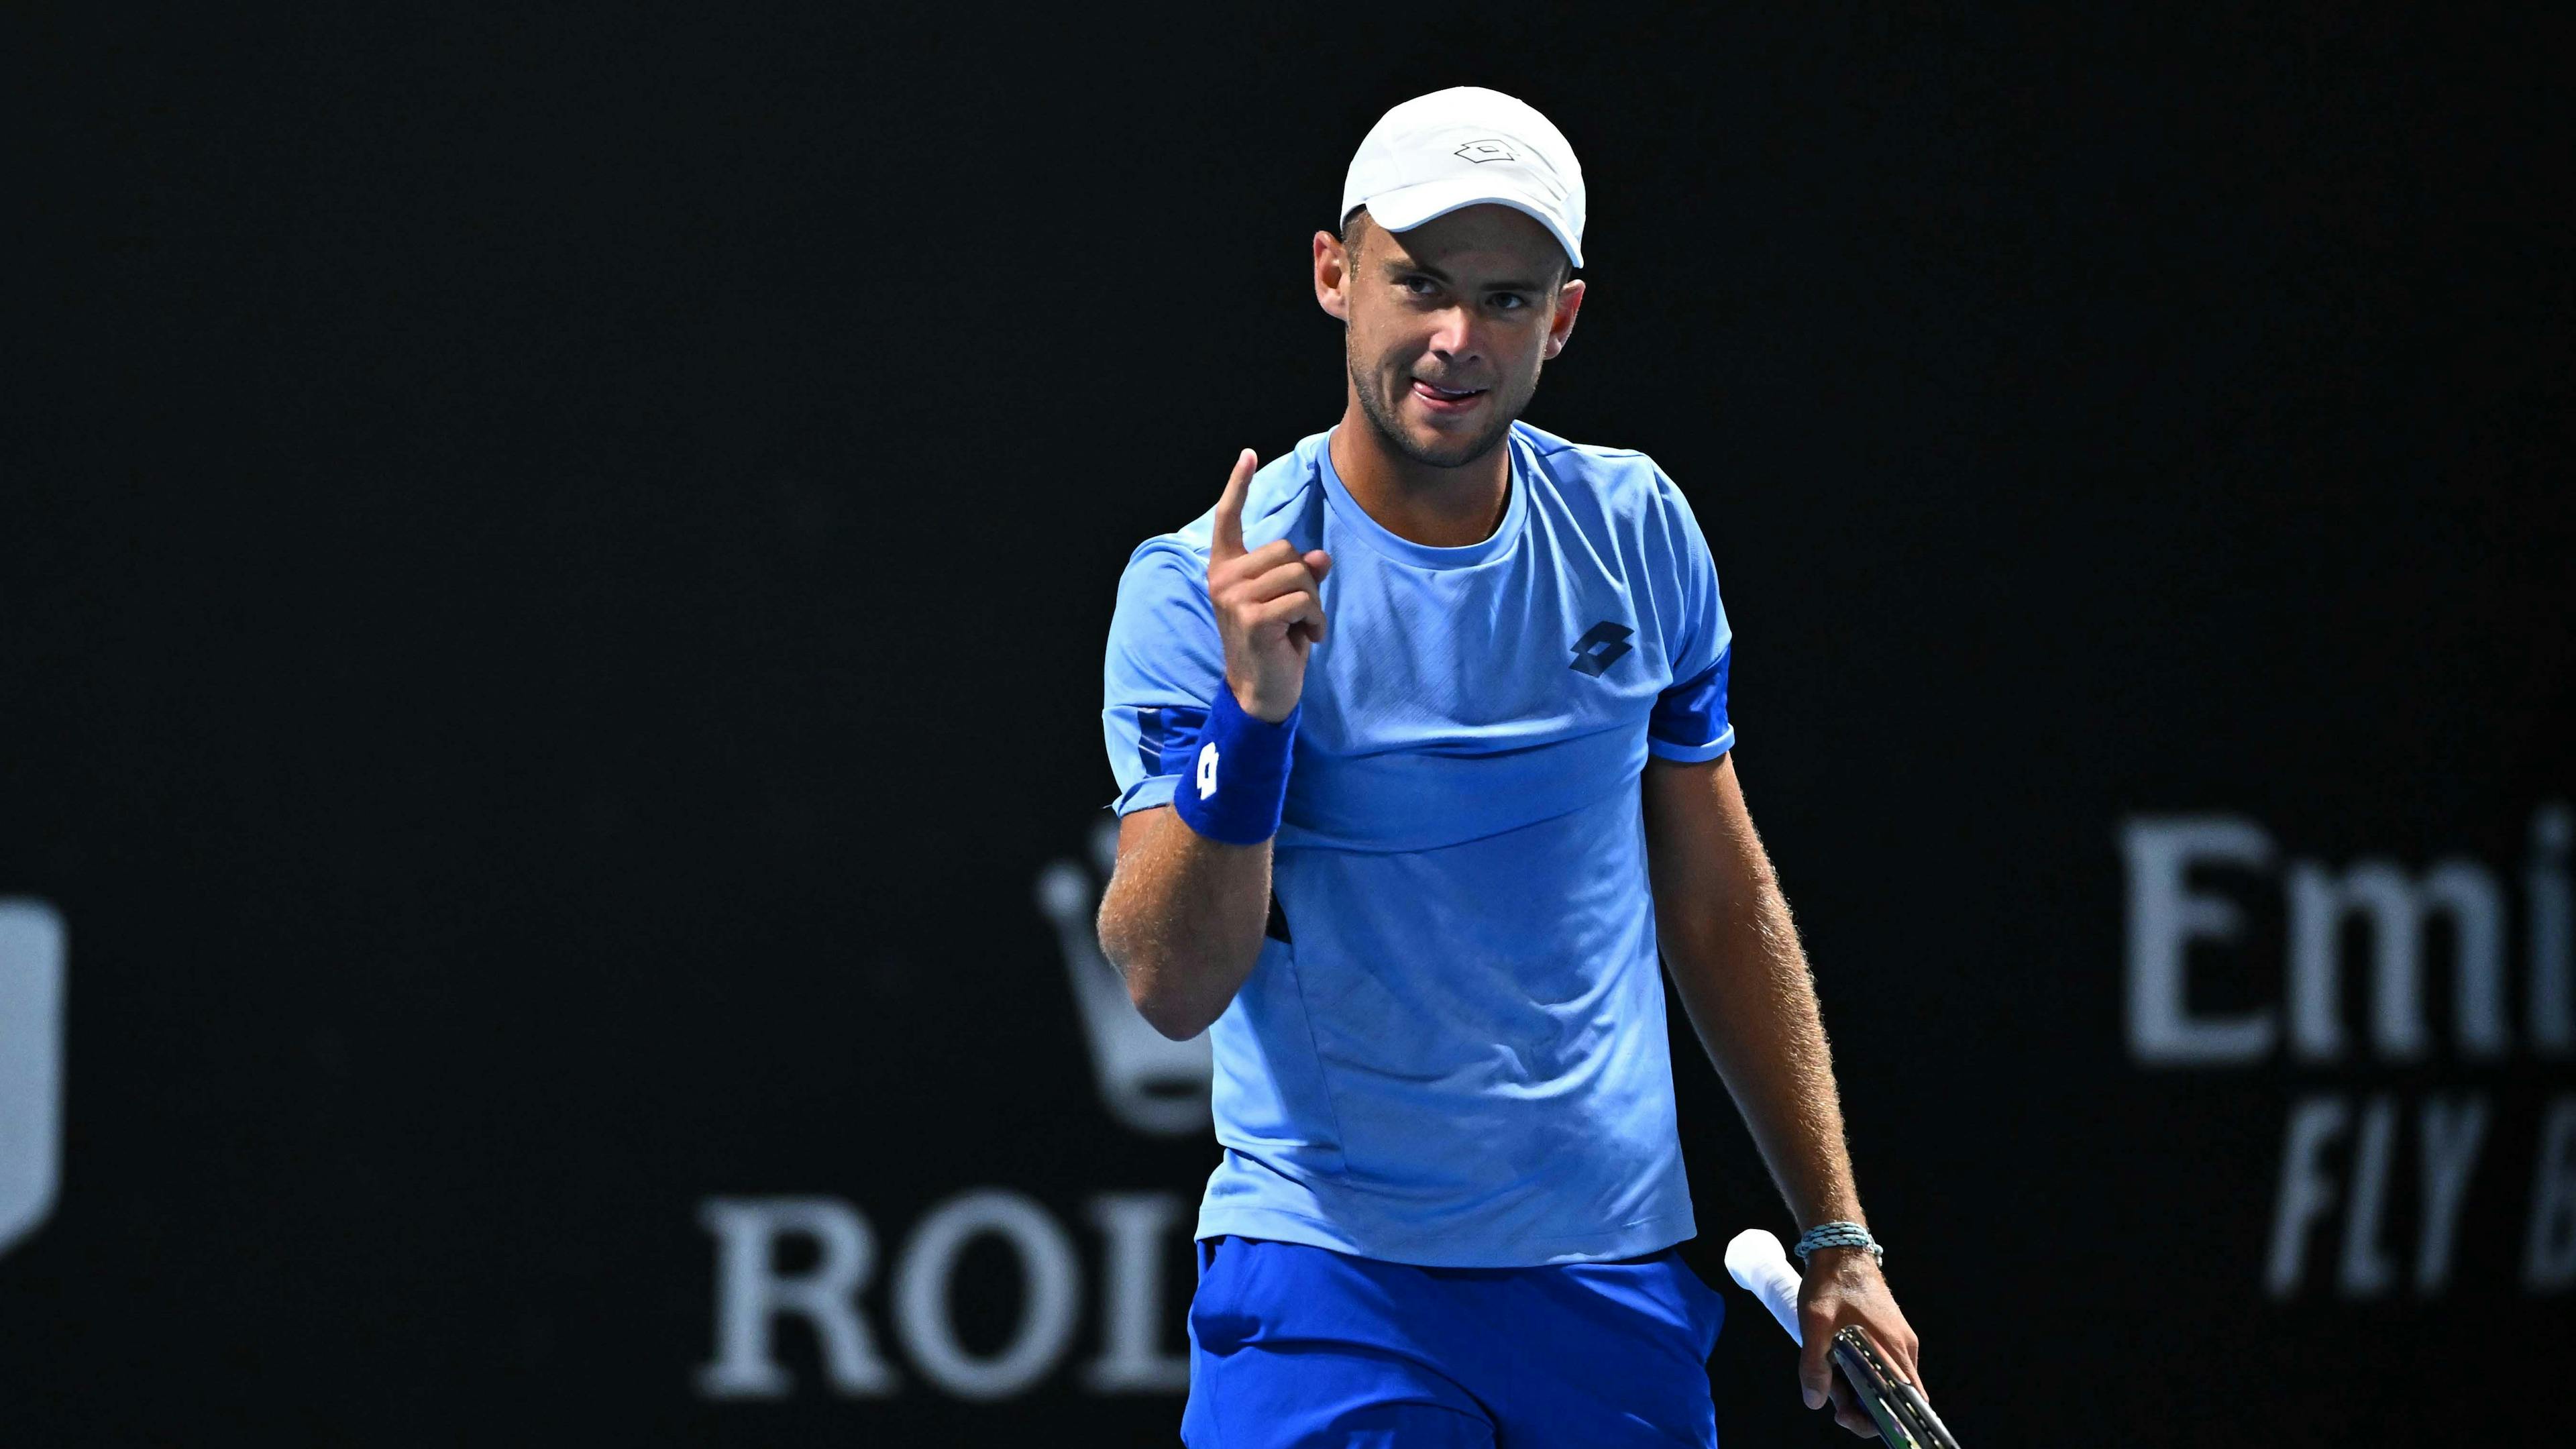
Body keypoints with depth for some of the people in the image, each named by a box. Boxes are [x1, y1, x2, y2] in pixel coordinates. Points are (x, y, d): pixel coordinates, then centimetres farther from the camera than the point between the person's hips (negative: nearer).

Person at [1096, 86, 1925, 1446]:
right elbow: (1172, 986, -16)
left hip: (1620, 1283, 4)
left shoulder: (1640, 532, 5)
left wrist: (1835, 1236, 12)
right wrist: (1253, 709, -29)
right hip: (1328, 1284, -3)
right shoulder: (1200, 589, -8)